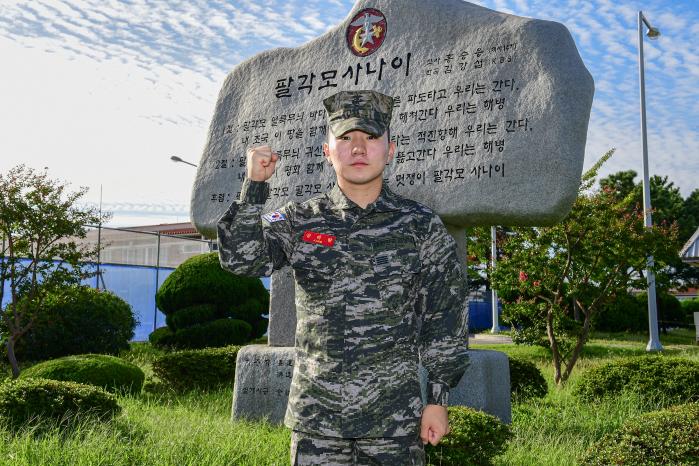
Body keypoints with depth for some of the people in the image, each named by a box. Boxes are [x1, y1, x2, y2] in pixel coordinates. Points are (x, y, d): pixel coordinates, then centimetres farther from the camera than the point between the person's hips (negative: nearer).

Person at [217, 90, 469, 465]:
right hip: (315, 416, 1)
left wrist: (438, 399, 1)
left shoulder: (421, 227, 0)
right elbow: (240, 259, -8)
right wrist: (254, 185, -15)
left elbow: (444, 317, 2)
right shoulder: (299, 221, 4)